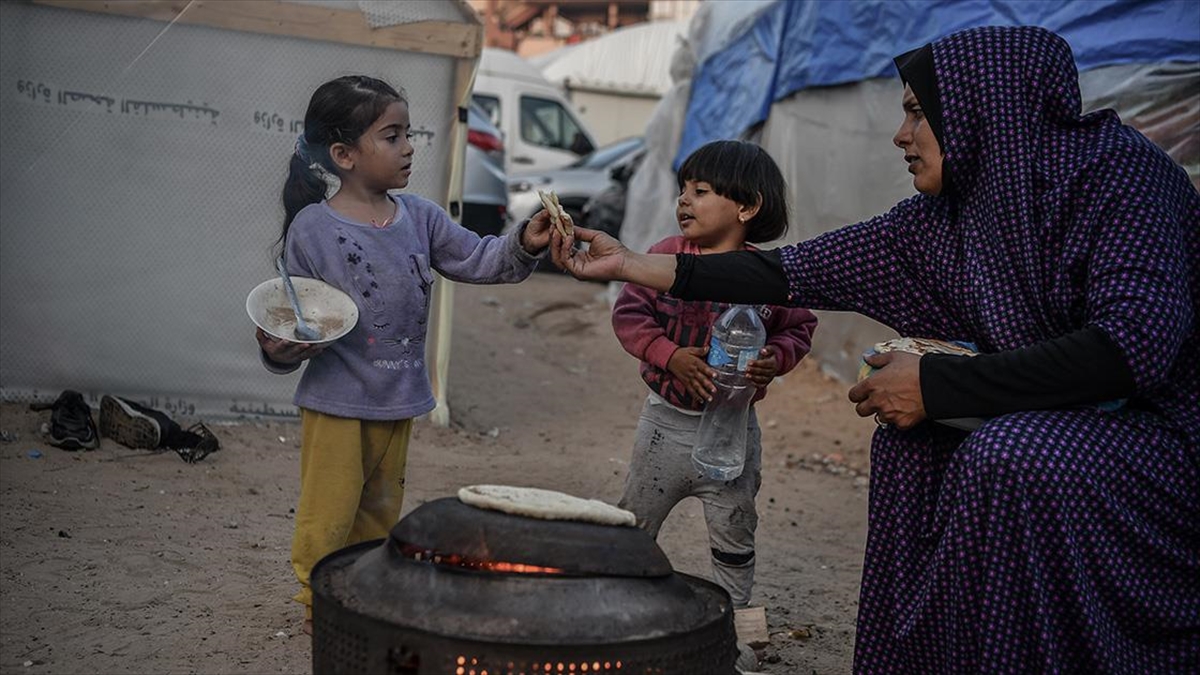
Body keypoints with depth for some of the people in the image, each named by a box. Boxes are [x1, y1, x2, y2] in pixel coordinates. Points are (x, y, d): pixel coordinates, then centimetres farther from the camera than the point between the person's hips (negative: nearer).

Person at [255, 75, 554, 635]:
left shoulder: (419, 217, 2)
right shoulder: (312, 229, -12)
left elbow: (477, 259, 0)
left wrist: (524, 244, -17)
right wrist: (279, 349, -26)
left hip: (400, 402, 6)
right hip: (337, 404, -5)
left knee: (379, 515, 19)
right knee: (328, 519, 3)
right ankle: (319, 607, 21)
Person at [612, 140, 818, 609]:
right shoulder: (664, 256, -7)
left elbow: (799, 328, 3)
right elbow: (629, 313, -7)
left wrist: (774, 358, -18)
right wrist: (669, 355, -21)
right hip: (666, 419, 1)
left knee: (733, 534, 12)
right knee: (633, 525, 16)